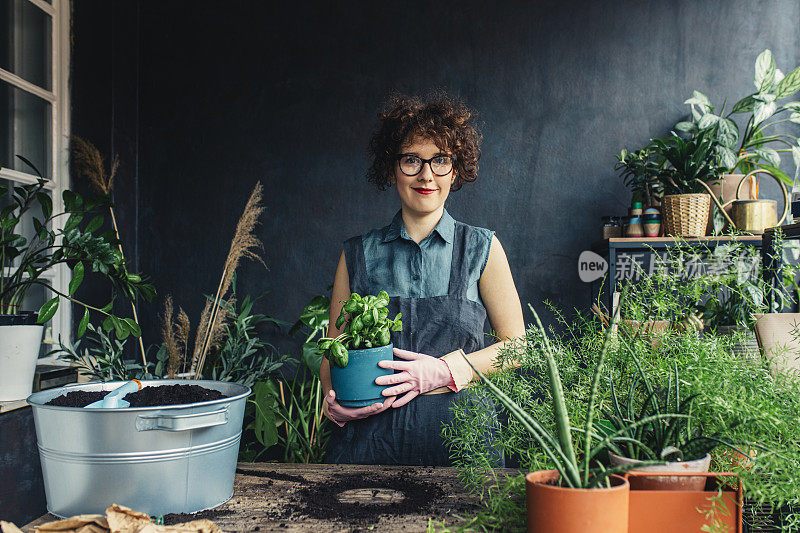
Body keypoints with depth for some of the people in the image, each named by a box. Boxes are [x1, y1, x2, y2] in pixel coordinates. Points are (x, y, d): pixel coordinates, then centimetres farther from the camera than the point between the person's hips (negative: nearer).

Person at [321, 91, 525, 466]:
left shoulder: (481, 249, 6)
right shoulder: (359, 255, 8)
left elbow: (514, 344, 6)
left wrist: (443, 371, -10)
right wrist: (335, 403, -9)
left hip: (460, 434, 0)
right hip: (371, 433, 0)